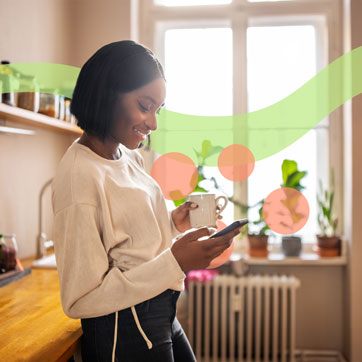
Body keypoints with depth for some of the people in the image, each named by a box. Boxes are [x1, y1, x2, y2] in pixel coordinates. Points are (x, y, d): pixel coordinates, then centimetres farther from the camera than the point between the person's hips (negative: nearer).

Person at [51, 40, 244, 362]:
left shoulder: (129, 156, 4)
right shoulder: (79, 175, -23)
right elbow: (79, 301, -22)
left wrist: (172, 223, -2)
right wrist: (175, 262, -27)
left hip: (163, 317, 8)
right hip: (125, 334, -8)